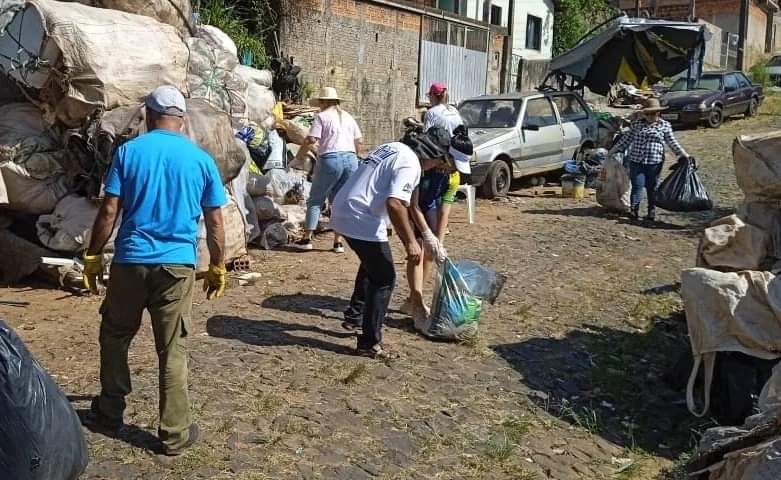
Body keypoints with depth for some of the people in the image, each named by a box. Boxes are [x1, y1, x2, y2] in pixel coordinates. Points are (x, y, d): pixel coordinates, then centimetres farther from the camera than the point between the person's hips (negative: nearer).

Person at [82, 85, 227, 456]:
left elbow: (109, 211, -4)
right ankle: (175, 434, 11)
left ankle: (109, 413, 33)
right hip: (178, 265, 0)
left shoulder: (128, 151, 0)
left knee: (114, 337, 20)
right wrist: (217, 268, 13)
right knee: (172, 350, 5)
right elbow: (215, 222, 4)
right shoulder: (201, 159, 3)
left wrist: (93, 256, 5)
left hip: (130, 261, 0)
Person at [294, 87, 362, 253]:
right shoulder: (348, 117, 17)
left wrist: (306, 140, 14)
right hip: (350, 159, 5)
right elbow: (358, 142, 14)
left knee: (315, 199, 7)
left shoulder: (321, 116, 1)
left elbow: (312, 139, -8)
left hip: (330, 159, -5)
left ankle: (307, 238, 6)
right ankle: (338, 242, 7)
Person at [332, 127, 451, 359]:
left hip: (343, 211, 10)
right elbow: (394, 203, -26)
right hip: (362, 221, -10)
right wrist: (410, 241, -20)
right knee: (384, 279, 1)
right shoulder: (410, 164, -13)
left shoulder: (392, 148, 16)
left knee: (372, 264, 30)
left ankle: (354, 316, 39)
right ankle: (370, 343, 6)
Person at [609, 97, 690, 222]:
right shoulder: (636, 124, 8)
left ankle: (652, 213, 18)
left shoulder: (665, 125, 4)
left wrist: (684, 154, -2)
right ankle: (634, 211, 3)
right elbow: (627, 139, 13)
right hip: (636, 161, 1)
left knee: (652, 188, 8)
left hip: (655, 163, 0)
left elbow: (672, 142, 6)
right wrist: (613, 150, 12)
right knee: (637, 187, -4)